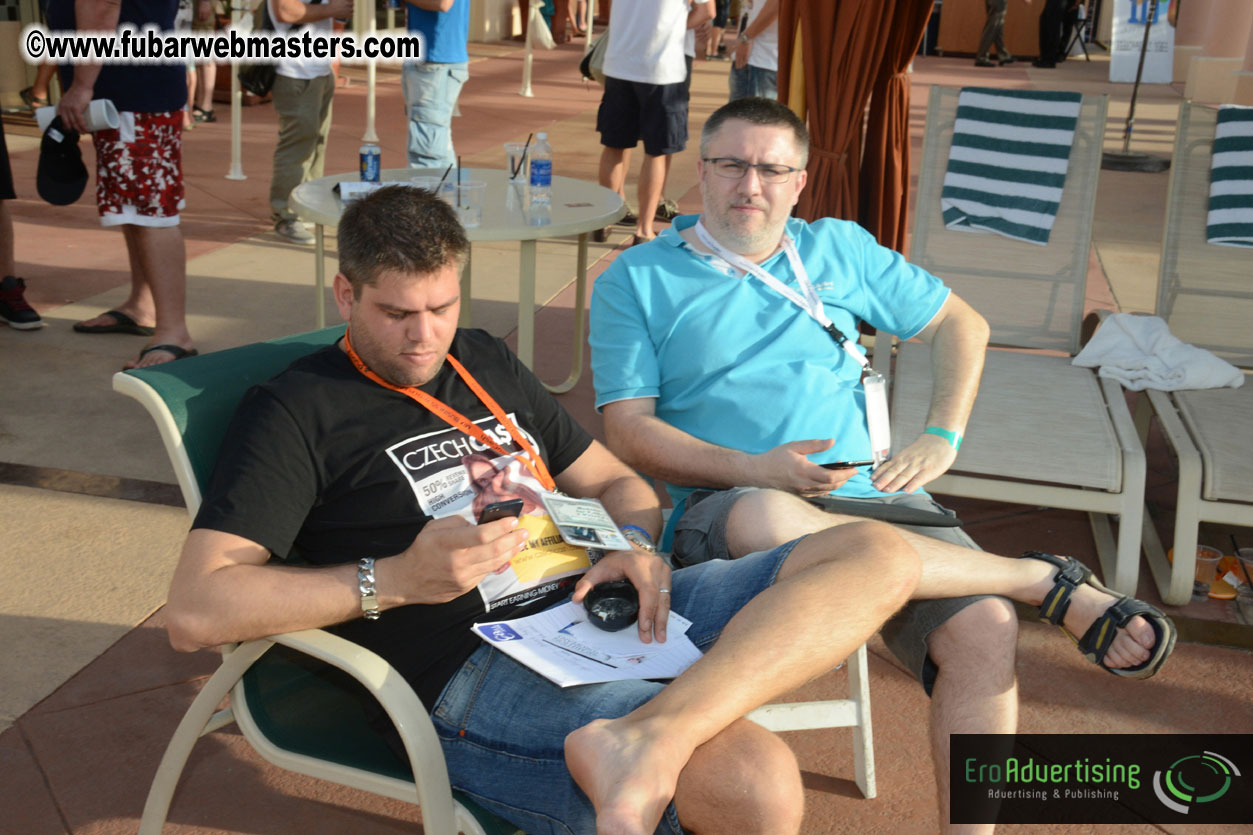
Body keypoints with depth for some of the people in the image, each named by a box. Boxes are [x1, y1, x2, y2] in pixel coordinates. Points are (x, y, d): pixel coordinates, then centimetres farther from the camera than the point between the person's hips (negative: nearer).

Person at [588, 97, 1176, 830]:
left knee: (984, 630, -25)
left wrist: (942, 438, 8)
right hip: (724, 509, -3)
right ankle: (1048, 580, -23)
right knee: (770, 520, -40)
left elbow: (961, 324, 25)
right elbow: (628, 430, 0)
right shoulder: (636, 279, 10)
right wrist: (753, 470, -14)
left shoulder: (838, 248, 19)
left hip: (871, 500, 3)